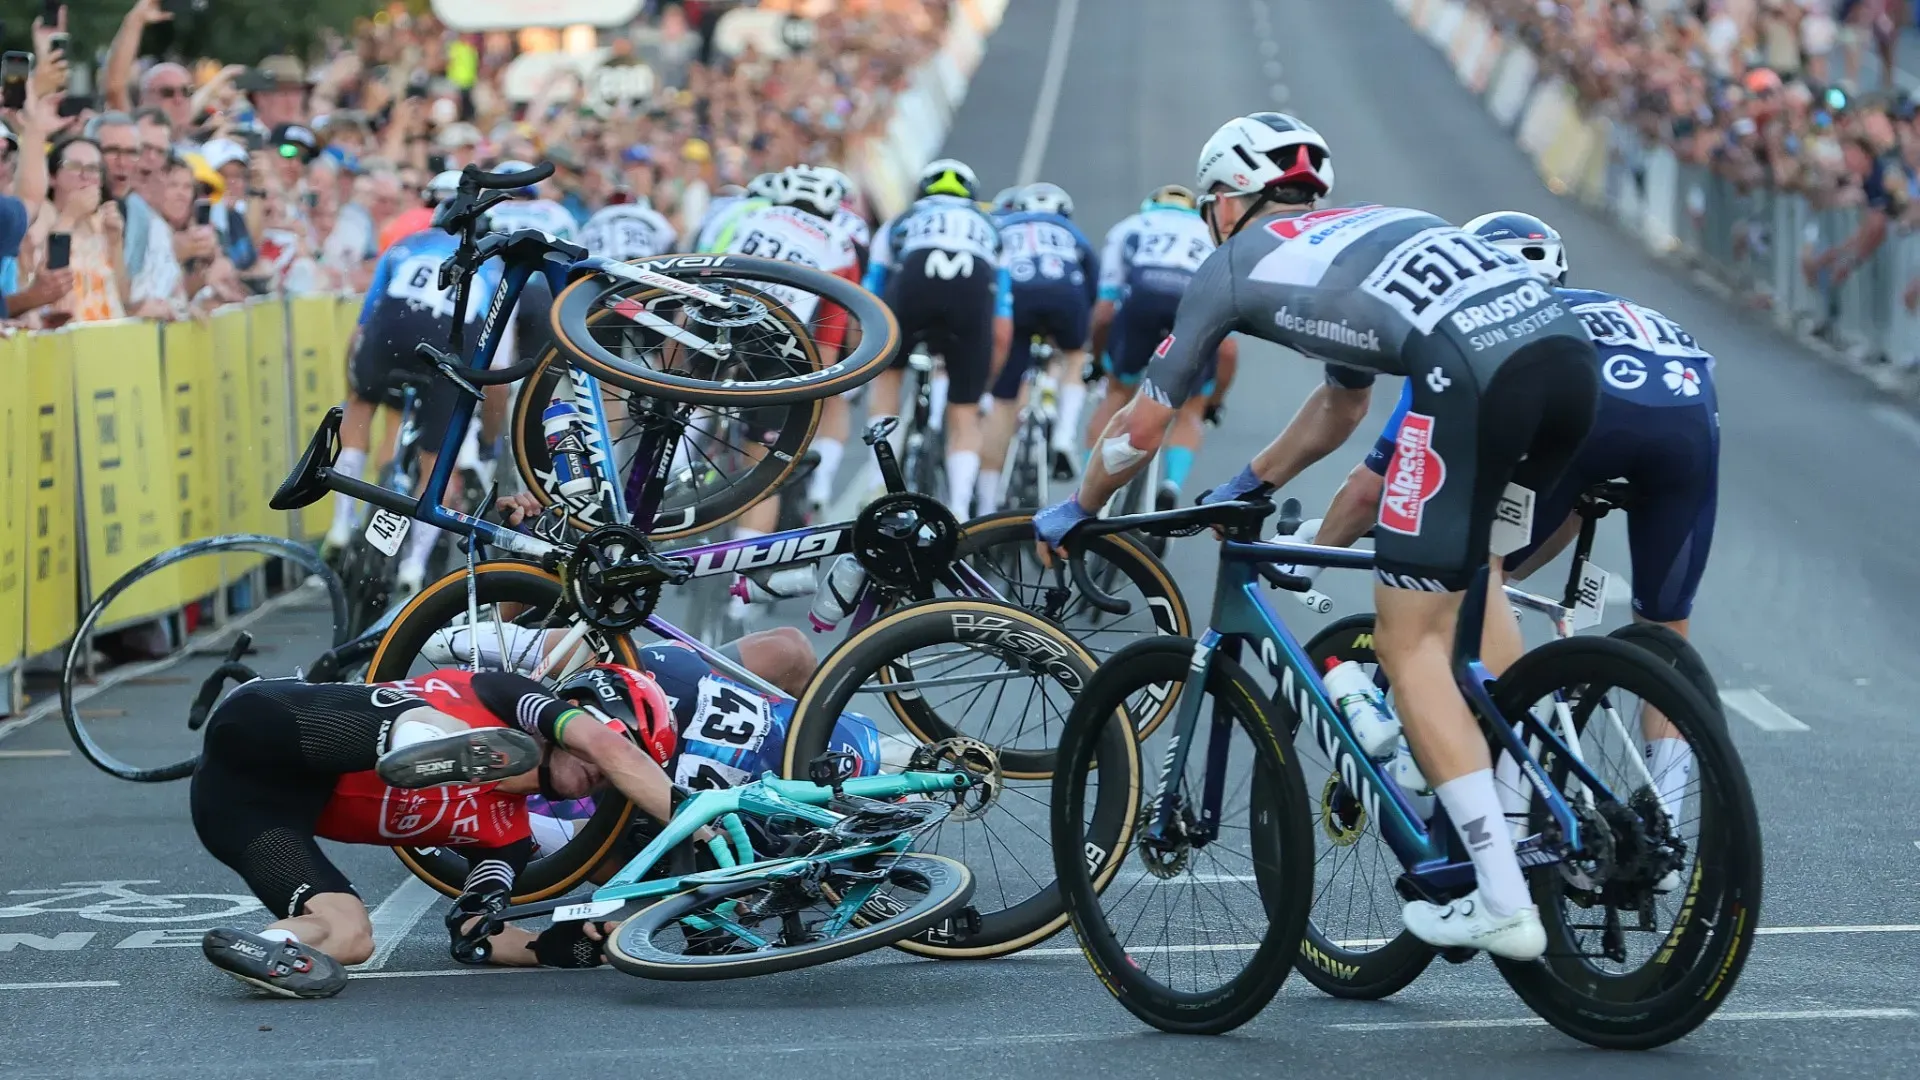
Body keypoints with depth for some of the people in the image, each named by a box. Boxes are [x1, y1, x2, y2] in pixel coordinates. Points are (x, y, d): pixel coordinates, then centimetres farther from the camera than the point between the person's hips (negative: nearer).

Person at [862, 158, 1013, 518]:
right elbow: (1002, 334, 34)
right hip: (975, 283, 0)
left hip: (914, 277, 0)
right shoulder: (988, 229, 40)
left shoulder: (900, 223, 38)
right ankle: (958, 515, 0)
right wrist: (984, 386, 46)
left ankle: (879, 484, 17)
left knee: (887, 371, 28)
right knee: (964, 415, 15)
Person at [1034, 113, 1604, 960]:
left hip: (1472, 371, -7)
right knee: (1471, 574, 29)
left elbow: (1143, 425, 29)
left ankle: (1502, 902, -3)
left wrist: (1076, 510, 46)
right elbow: (1341, 405, 52)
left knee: (1411, 640, 3)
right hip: (1571, 350, 7)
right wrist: (1248, 487, 61)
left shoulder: (1237, 261, 22)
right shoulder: (1367, 231, 39)